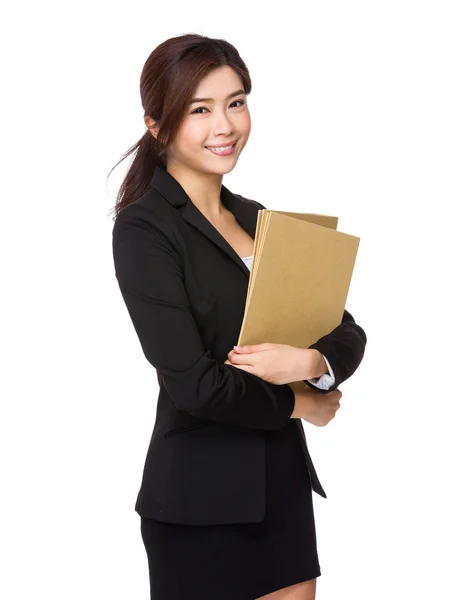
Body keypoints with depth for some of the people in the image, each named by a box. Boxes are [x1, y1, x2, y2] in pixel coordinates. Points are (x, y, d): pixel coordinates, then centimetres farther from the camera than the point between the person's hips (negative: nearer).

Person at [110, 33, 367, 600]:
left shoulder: (257, 219, 10)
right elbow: (194, 383, -19)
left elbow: (348, 334, 5)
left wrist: (312, 362, -17)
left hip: (284, 483, 6)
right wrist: (296, 404, -5)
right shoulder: (144, 229, -12)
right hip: (201, 499, -6)